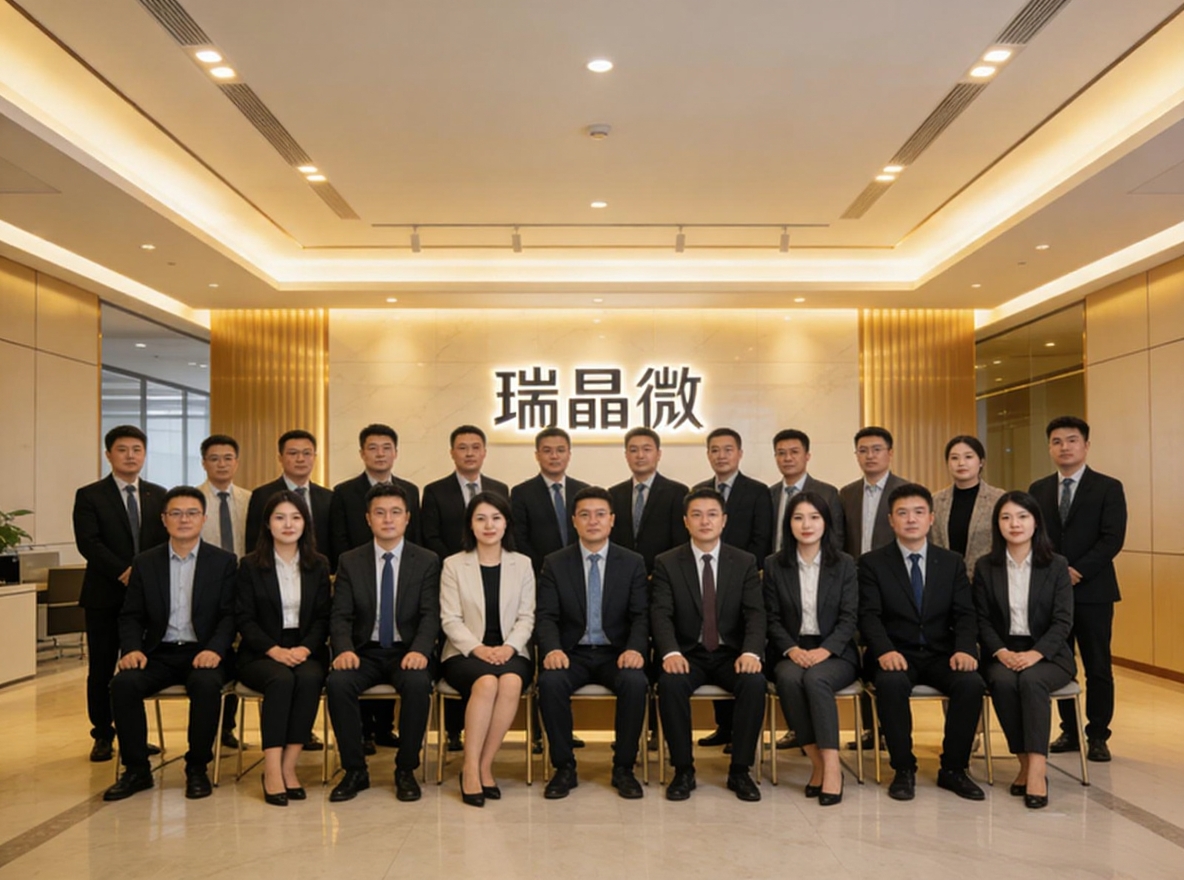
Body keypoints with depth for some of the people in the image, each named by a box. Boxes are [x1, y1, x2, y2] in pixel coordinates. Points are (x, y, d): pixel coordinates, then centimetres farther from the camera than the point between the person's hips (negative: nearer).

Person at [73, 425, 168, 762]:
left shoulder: (159, 495, 10)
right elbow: (88, 543, -11)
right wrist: (124, 572, -20)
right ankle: (103, 736, 18)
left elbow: (168, 541, 6)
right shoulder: (89, 496, 1)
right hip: (105, 596, -2)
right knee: (102, 669, 4)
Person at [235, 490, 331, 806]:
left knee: (309, 678, -32)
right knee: (281, 679, -34)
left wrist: (304, 648, -13)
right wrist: (275, 650, -17)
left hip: (306, 650, 2)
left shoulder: (319, 565, 11)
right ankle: (272, 771, -31)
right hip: (261, 653, -1)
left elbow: (322, 617, 6)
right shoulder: (250, 565, 5)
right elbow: (244, 618, -1)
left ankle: (289, 766, -24)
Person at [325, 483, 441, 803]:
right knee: (337, 682, -29)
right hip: (365, 651, 2)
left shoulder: (427, 561, 3)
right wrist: (344, 649, -19)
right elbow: (340, 616, 1)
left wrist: (419, 650, -24)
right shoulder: (350, 561, 7)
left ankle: (406, 770, -13)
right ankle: (355, 770, -11)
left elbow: (430, 615, -5)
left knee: (418, 683, -33)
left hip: (408, 652, -1)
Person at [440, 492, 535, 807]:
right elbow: (450, 619, 0)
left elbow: (526, 617, 6)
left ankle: (485, 765, -22)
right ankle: (471, 769, -25)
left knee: (511, 682, -33)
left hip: (511, 652, 1)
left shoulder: (522, 564, 12)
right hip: (465, 653, -1)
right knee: (486, 683, -35)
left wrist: (509, 646, -14)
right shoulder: (454, 565, 7)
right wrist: (477, 648, -17)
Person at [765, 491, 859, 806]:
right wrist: (791, 649, -14)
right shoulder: (774, 565, 7)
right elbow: (773, 618, 4)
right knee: (789, 678, -33)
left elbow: (849, 618, -1)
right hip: (790, 652, 1)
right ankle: (817, 762, -22)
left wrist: (825, 650, -18)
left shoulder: (844, 564, 5)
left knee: (816, 679, -34)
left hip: (834, 652, -1)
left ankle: (832, 766, -30)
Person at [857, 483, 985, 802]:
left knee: (971, 683, -28)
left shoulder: (952, 562, 12)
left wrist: (964, 649, -18)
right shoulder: (872, 563, 3)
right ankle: (904, 769, -15)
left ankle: (953, 769, -8)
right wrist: (885, 650, -27)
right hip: (896, 655, -2)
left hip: (941, 654, 3)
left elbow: (964, 615, 3)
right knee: (891, 684, -35)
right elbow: (869, 616, -7)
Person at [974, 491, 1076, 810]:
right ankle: (1025, 762, -19)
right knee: (1003, 682, -32)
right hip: (1002, 653, 1)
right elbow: (982, 620, 3)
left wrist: (1035, 653, -20)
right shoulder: (985, 567, 7)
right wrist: (1001, 652, -15)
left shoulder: (1057, 566, 3)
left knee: (1032, 681, -34)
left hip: (1047, 654, -1)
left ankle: (1037, 768, -33)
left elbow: (1063, 621, -4)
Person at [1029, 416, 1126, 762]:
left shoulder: (1108, 488, -1)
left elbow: (1112, 539, -9)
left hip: (1092, 591, -3)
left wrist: (1077, 571, -18)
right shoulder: (1038, 489, 11)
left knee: (1097, 667, 3)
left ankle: (1097, 736, 15)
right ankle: (1069, 731, 19)